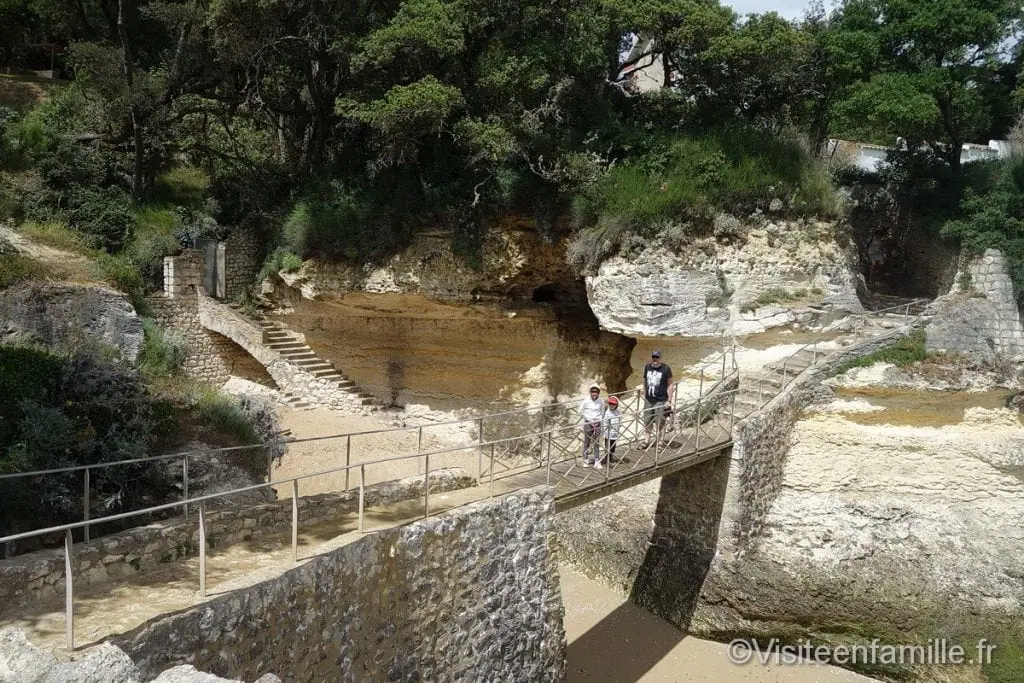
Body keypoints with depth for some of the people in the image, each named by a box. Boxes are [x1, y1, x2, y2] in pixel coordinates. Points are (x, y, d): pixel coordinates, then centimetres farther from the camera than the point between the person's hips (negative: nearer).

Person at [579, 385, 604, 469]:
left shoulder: (600, 401, -3)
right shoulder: (586, 401, -10)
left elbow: (602, 412, 10)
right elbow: (581, 412, -4)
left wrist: (598, 420, -5)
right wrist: (590, 420, -7)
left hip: (597, 423, 2)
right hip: (588, 423, -1)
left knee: (597, 443, 1)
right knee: (587, 442, 7)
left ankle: (597, 462, 2)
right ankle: (586, 460, 20)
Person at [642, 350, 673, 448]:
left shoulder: (666, 369, -7)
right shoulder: (647, 367, 7)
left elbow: (670, 385, -5)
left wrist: (669, 400, -8)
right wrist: (644, 395, 18)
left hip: (660, 400, -5)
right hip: (648, 399, 5)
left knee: (659, 422, -3)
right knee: (647, 421, 11)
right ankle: (647, 440, 25)